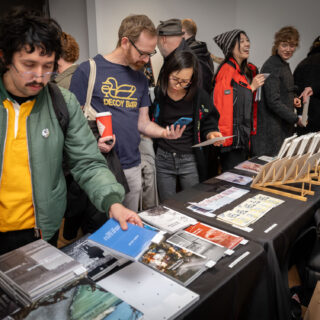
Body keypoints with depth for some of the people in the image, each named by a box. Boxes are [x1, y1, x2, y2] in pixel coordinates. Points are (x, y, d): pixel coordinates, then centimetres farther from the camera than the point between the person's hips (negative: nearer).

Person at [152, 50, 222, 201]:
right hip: (163, 158, 1)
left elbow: (208, 123, 7)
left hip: (190, 160, 0)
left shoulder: (200, 96, -5)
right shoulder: (156, 94, -4)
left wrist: (211, 134, -14)